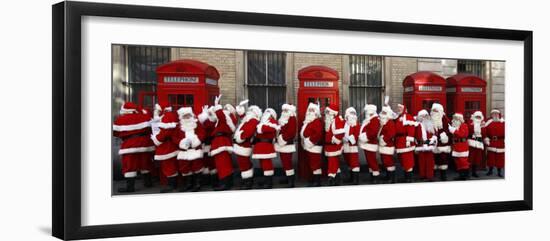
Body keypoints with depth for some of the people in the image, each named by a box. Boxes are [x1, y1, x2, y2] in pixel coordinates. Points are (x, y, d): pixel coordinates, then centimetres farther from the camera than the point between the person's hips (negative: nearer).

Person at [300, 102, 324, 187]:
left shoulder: (318, 121, -13)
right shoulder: (307, 121, 18)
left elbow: (318, 134, -23)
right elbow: (303, 132, 25)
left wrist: (311, 141, -21)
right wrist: (304, 141, 14)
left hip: (314, 146, -10)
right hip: (308, 146, 10)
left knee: (315, 163, -8)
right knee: (311, 163, 15)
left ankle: (317, 181, -3)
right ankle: (314, 179, 23)